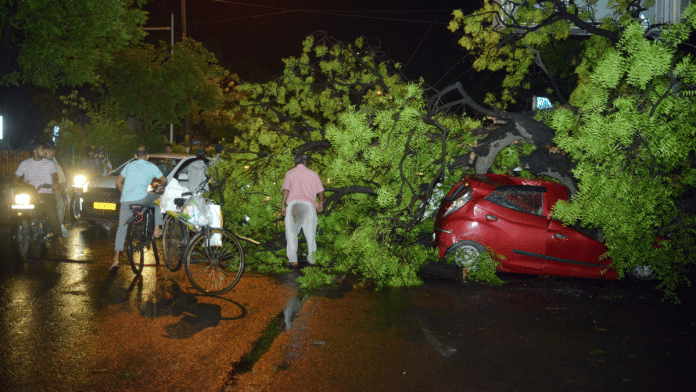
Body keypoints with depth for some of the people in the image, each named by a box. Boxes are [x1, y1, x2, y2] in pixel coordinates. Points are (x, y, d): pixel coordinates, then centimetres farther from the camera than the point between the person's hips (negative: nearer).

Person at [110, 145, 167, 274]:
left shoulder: (129, 166, 22)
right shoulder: (151, 167, 10)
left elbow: (118, 182, 26)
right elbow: (164, 180, 21)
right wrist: (160, 185, 44)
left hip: (125, 201, 4)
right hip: (141, 198, -4)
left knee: (122, 229, 9)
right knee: (160, 198, 25)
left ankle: (116, 260, -1)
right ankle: (157, 229, 19)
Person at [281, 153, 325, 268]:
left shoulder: (290, 173, 13)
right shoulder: (313, 174, 17)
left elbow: (286, 189, -1)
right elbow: (321, 191, 12)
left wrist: (283, 205, -2)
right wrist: (320, 203, 26)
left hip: (294, 203, -1)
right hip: (309, 205, 1)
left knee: (291, 233, 0)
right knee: (310, 233, 8)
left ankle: (293, 260, -8)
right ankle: (311, 259, 9)